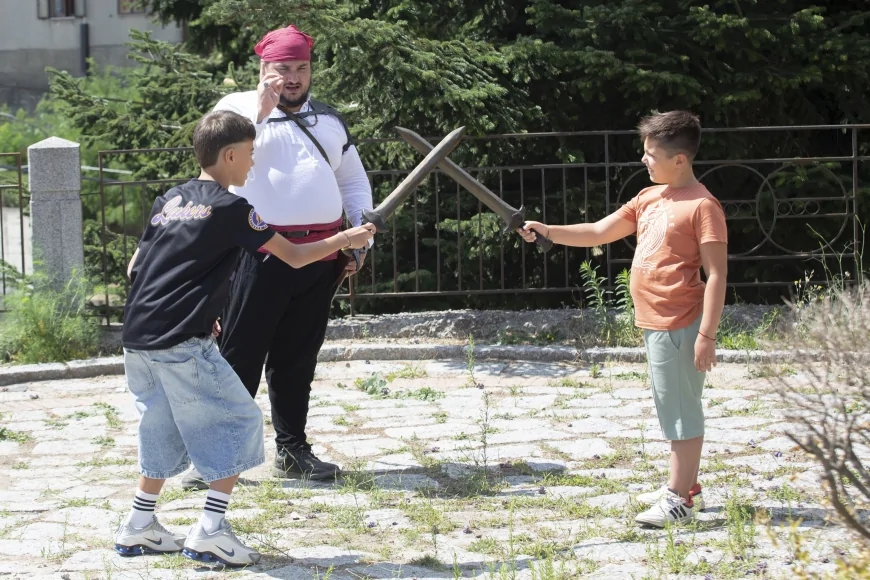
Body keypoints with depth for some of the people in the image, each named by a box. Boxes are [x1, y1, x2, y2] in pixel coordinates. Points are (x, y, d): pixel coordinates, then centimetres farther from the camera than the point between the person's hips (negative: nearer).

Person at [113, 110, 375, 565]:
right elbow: (294, 256, -1)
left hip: (137, 338, 8)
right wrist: (345, 239, 13)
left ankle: (138, 528, 25)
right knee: (237, 423, 3)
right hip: (182, 343, -8)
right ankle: (209, 532, -4)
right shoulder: (230, 208, -5)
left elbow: (135, 268, 19)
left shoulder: (169, 201, 15)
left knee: (164, 431, 22)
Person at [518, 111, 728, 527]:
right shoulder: (649, 199, 13)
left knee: (681, 408, -5)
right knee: (673, 407, 17)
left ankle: (680, 499, -2)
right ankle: (684, 486, 27)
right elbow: (598, 233, 19)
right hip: (653, 322, 9)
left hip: (679, 325, -9)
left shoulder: (702, 206, -14)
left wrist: (707, 335, -21)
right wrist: (547, 232, 6)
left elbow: (717, 274, -17)